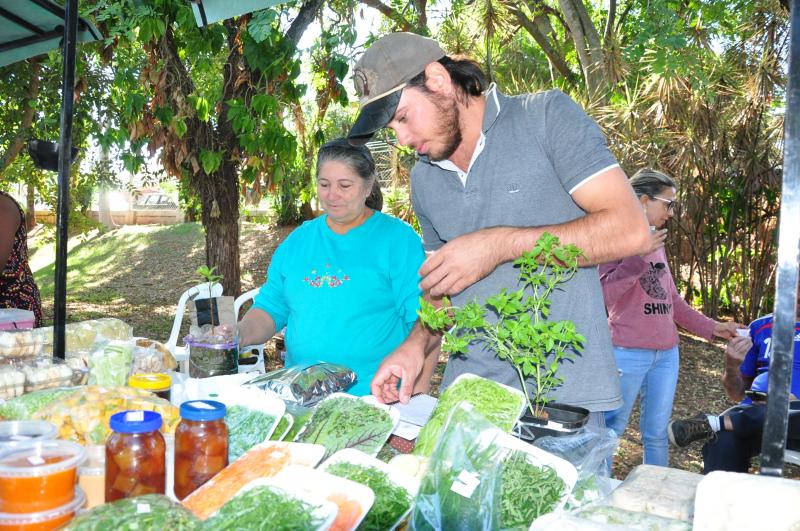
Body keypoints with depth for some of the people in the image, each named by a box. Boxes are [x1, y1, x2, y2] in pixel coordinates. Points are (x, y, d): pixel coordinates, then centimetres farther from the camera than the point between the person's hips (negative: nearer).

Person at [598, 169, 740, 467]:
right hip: (628, 353, -7)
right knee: (611, 428, 3)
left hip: (667, 353, 8)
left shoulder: (656, 242, 14)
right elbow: (602, 293, -20)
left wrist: (710, 327, 17)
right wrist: (639, 255, -24)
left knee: (657, 432, 16)